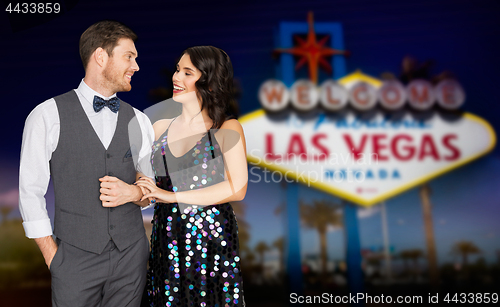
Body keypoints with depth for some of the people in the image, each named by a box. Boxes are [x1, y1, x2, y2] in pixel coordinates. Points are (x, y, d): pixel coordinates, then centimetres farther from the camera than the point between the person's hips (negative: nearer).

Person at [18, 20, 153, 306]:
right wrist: (53, 258, -5)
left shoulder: (139, 121, 6)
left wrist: (134, 192, -11)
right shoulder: (47, 116, -4)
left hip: (131, 254, 3)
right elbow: (31, 192, -3)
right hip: (75, 258, -3)